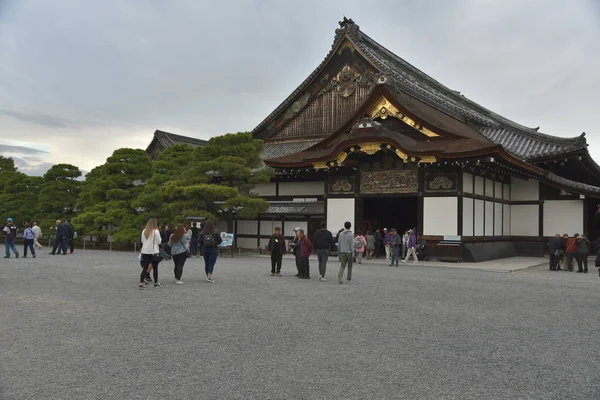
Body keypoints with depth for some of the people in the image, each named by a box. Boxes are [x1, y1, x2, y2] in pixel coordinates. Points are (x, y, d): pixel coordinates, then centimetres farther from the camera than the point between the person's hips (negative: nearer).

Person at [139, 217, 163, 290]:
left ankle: (141, 283, -7)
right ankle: (156, 283, 19)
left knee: (145, 268, 4)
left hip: (145, 251, 4)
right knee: (155, 268, 10)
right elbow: (159, 242, -7)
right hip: (154, 252, -4)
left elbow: (142, 241, 13)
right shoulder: (156, 231, -12)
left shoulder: (144, 231, 3)